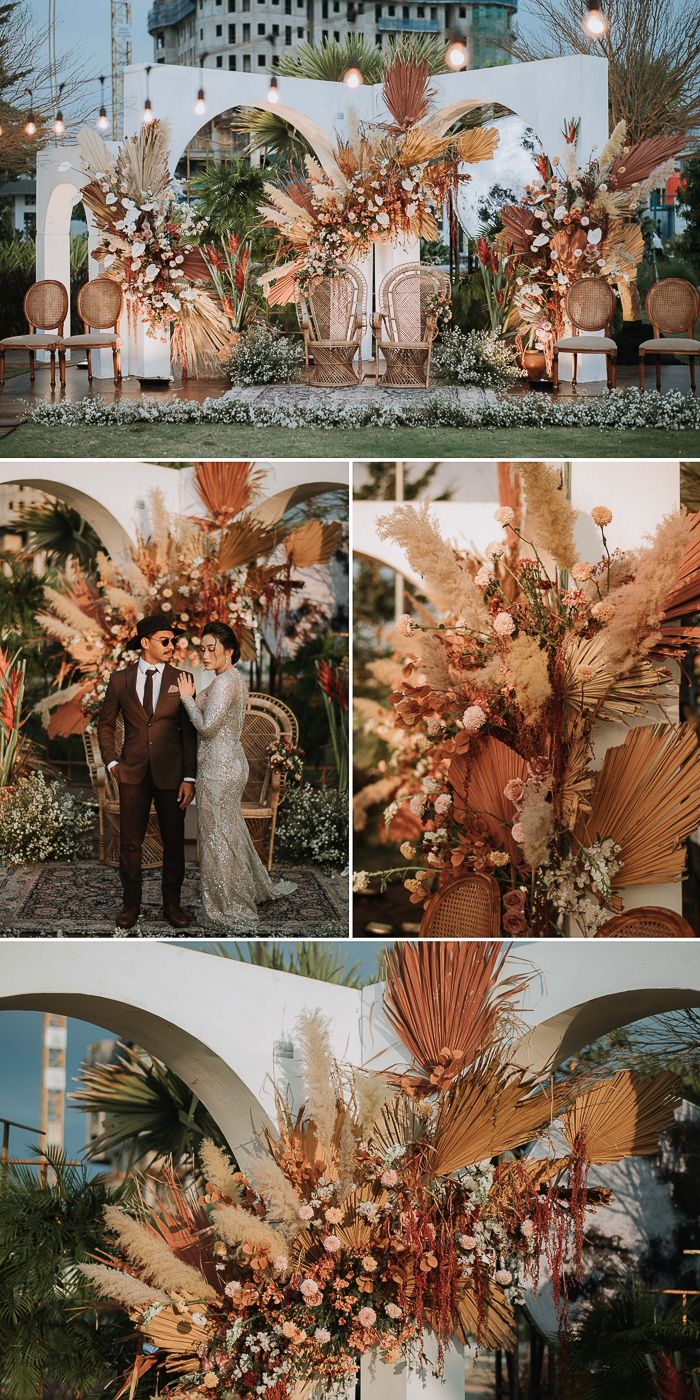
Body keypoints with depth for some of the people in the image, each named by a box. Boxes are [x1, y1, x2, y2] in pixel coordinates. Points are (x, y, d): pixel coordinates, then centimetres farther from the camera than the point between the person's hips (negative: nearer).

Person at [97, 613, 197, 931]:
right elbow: (105, 723, 13)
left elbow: (189, 732, -1)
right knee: (130, 842, 6)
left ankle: (172, 903, 20)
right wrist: (112, 761, 2)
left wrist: (189, 777, -7)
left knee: (174, 842, 7)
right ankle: (131, 903, 18)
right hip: (133, 773, 1)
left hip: (170, 772, -1)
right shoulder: (121, 679, 3)